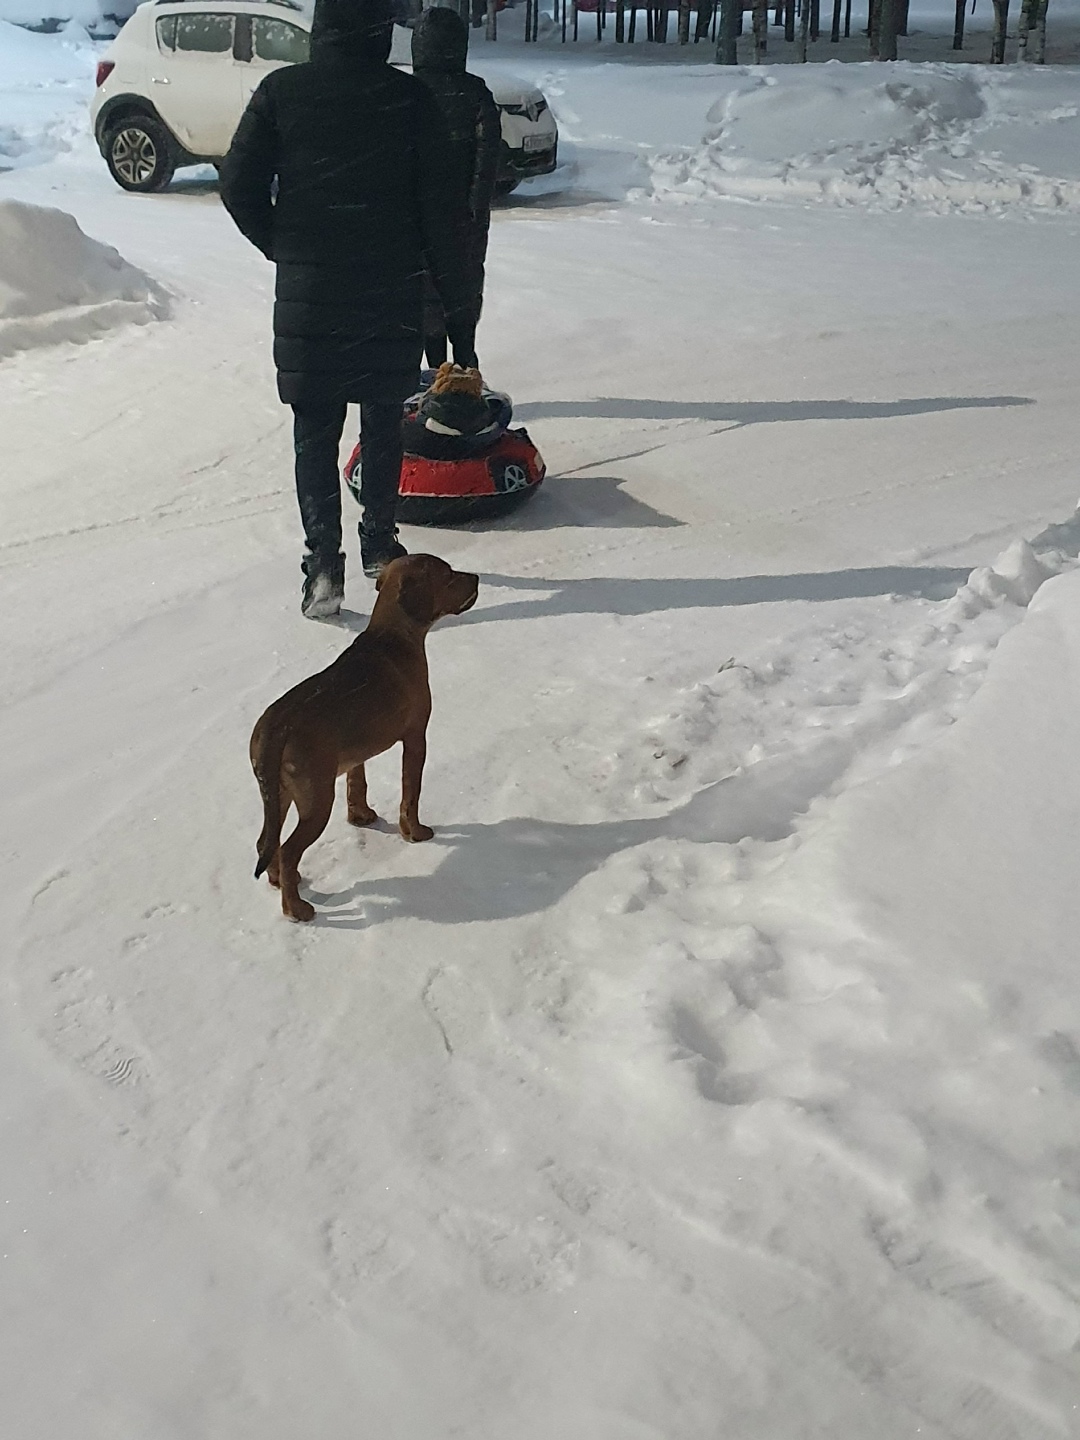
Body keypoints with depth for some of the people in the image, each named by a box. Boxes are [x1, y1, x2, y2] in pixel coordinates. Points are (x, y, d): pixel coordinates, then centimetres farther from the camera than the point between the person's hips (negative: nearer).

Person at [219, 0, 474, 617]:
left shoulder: (281, 91, -2)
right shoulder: (411, 98, -5)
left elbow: (240, 185, -2)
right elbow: (443, 213, -6)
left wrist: (283, 249, 14)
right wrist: (460, 310, -1)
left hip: (307, 295, 0)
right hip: (394, 295, 0)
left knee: (315, 433, 7)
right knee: (384, 422, 18)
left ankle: (325, 564, -4)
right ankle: (380, 544, 27)